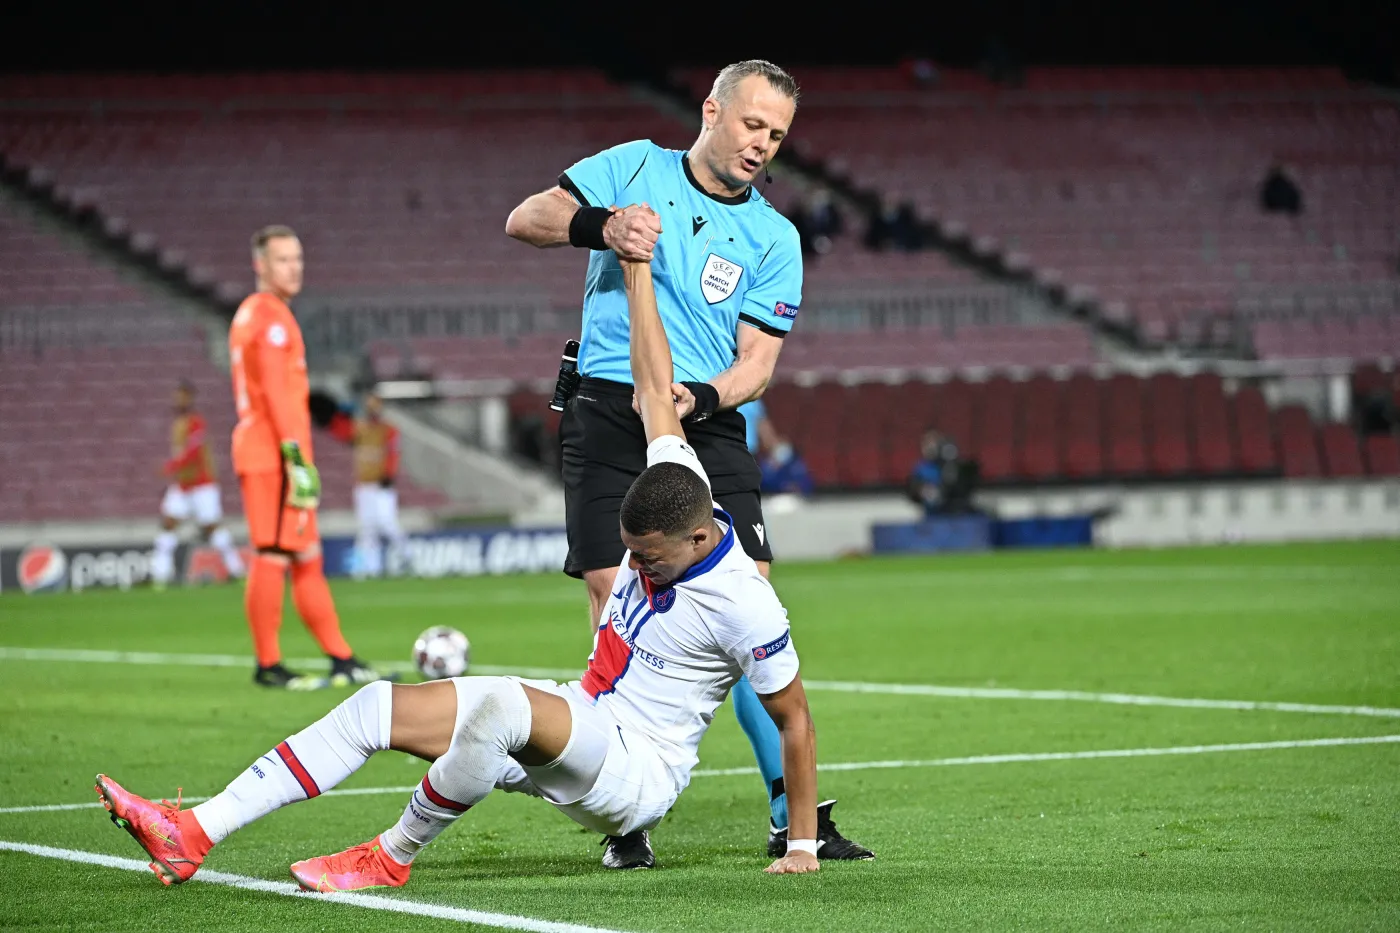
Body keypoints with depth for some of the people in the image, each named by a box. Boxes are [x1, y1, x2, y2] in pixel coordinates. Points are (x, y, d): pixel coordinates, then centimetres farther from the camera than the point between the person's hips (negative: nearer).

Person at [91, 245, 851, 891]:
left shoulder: (743, 605, -21)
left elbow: (794, 718, -12)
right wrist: (636, 271, 9)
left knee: (501, 704, -40)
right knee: (381, 707, -6)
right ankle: (193, 835, -14)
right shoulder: (667, 506, -2)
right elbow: (656, 395, 5)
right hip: (576, 726, 9)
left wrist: (802, 845, -9)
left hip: (640, 765, -9)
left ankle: (391, 858, -19)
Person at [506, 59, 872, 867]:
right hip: (607, 417, -1)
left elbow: (758, 360, 2)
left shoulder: (775, 237, 9)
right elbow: (525, 220, 0)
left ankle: (792, 816, -2)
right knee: (616, 613, -6)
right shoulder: (635, 167, 8)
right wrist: (599, 225, -20)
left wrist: (700, 398, -19)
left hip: (709, 428, 1)